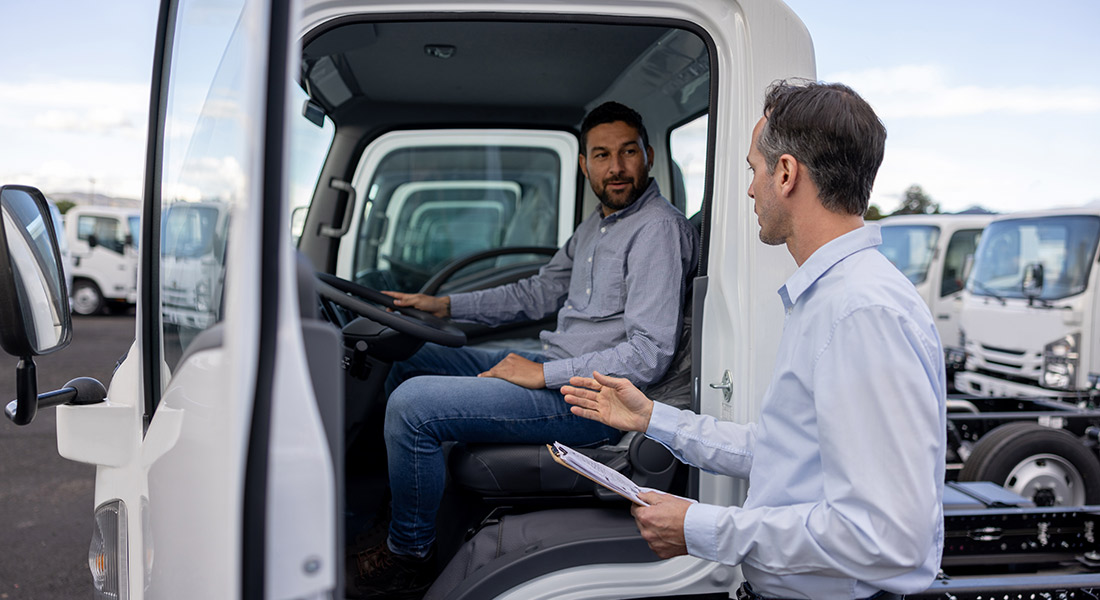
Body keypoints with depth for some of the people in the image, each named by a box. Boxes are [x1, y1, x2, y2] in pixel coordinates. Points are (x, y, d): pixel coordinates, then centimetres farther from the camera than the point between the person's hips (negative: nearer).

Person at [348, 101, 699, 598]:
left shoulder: (658, 228, -16)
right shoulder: (597, 223, 15)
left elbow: (648, 356, -23)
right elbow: (538, 294, 23)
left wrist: (542, 374, -19)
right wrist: (443, 305, 14)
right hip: (557, 366, 10)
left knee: (412, 403, -19)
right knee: (409, 360, 16)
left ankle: (409, 557, 3)